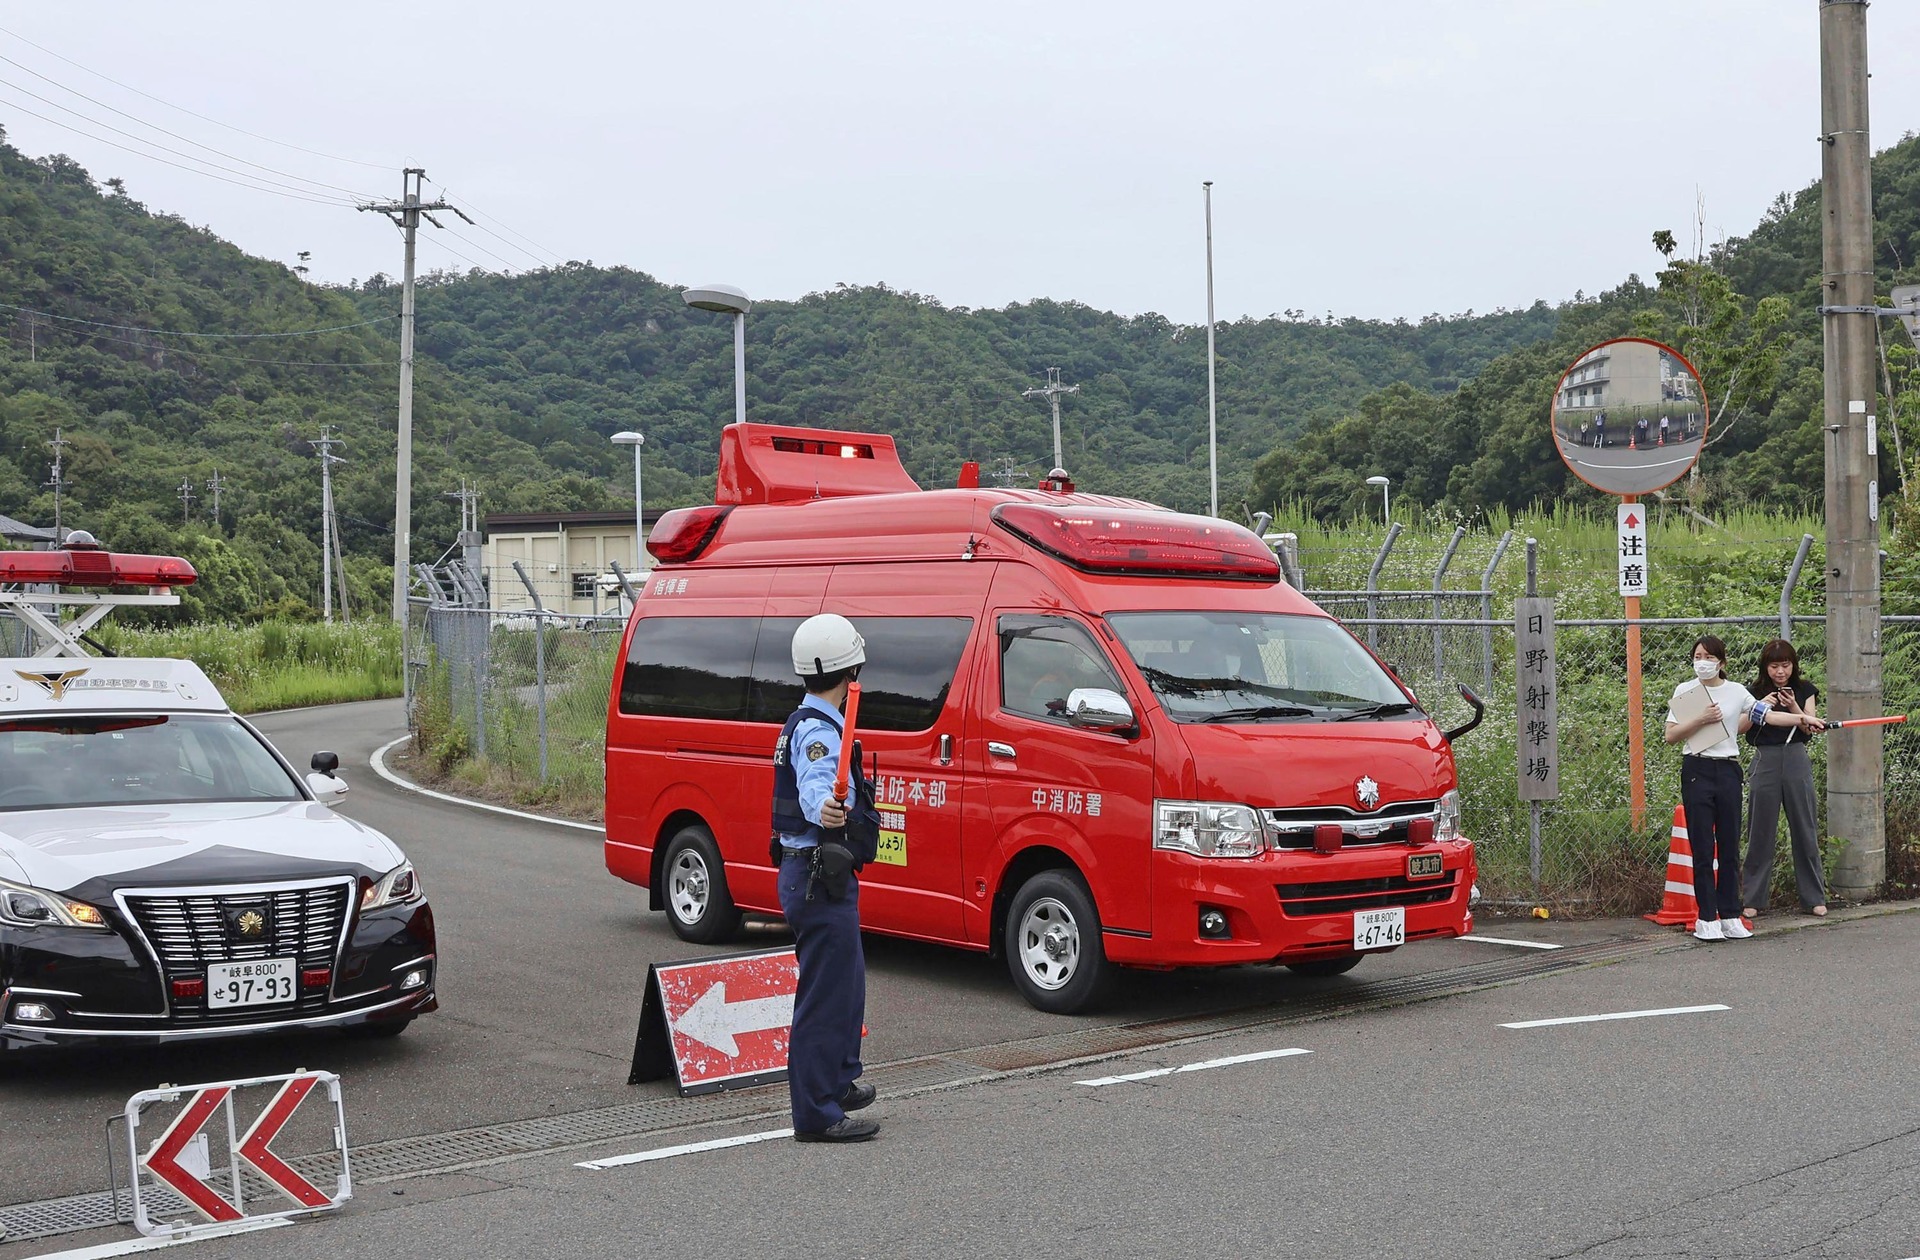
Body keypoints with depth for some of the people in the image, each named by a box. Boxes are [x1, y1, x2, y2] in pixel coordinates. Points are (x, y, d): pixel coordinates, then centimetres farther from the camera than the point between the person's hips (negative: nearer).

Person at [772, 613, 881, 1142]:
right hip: (820, 878, -11)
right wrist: (824, 809, -61)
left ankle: (839, 1082, 38)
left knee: (846, 983, 23)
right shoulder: (818, 729, -18)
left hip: (816, 875, 11)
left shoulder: (805, 723, 15)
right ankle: (817, 1115, -2)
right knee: (826, 995, -7)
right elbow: (815, 783, -38)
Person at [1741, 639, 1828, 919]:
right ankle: (1754, 899, 7)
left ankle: (1814, 898, 12)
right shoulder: (1756, 692, 3)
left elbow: (1810, 729, -2)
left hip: (1796, 759, 1)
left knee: (1805, 829, 4)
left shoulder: (1805, 690, 7)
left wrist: (1794, 707, -17)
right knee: (1760, 832, 1)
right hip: (1765, 759, -1)